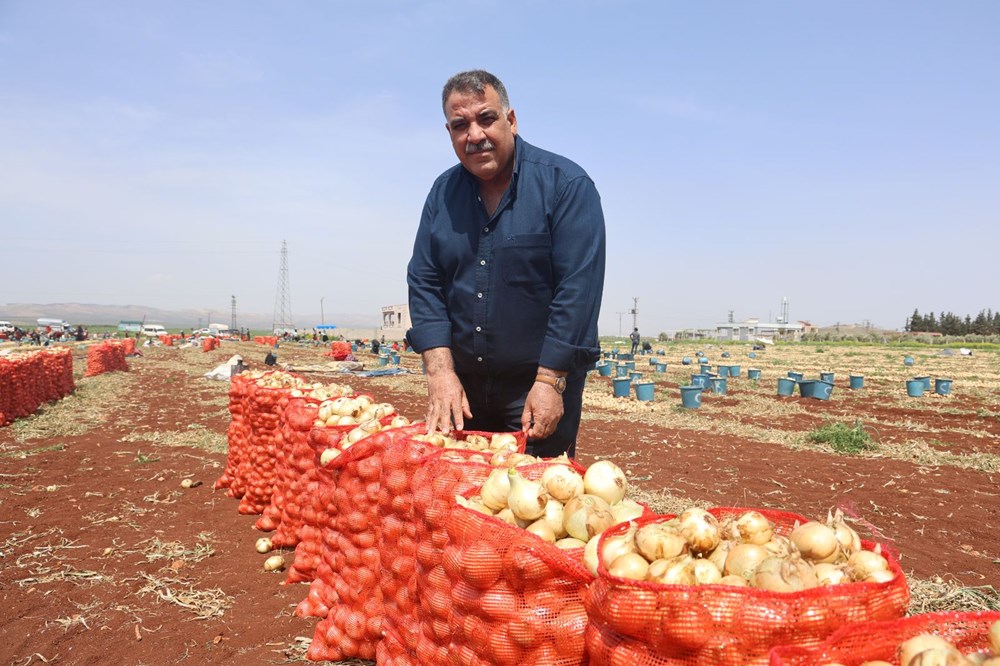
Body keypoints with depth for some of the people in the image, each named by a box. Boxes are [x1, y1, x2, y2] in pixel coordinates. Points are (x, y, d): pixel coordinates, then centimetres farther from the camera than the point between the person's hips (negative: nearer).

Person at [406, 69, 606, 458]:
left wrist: (549, 381, -19)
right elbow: (423, 282, 2)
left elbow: (577, 290, -15)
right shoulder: (443, 192, 6)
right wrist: (440, 371, -10)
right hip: (463, 386, 5)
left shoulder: (566, 184, -8)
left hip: (541, 383, -4)